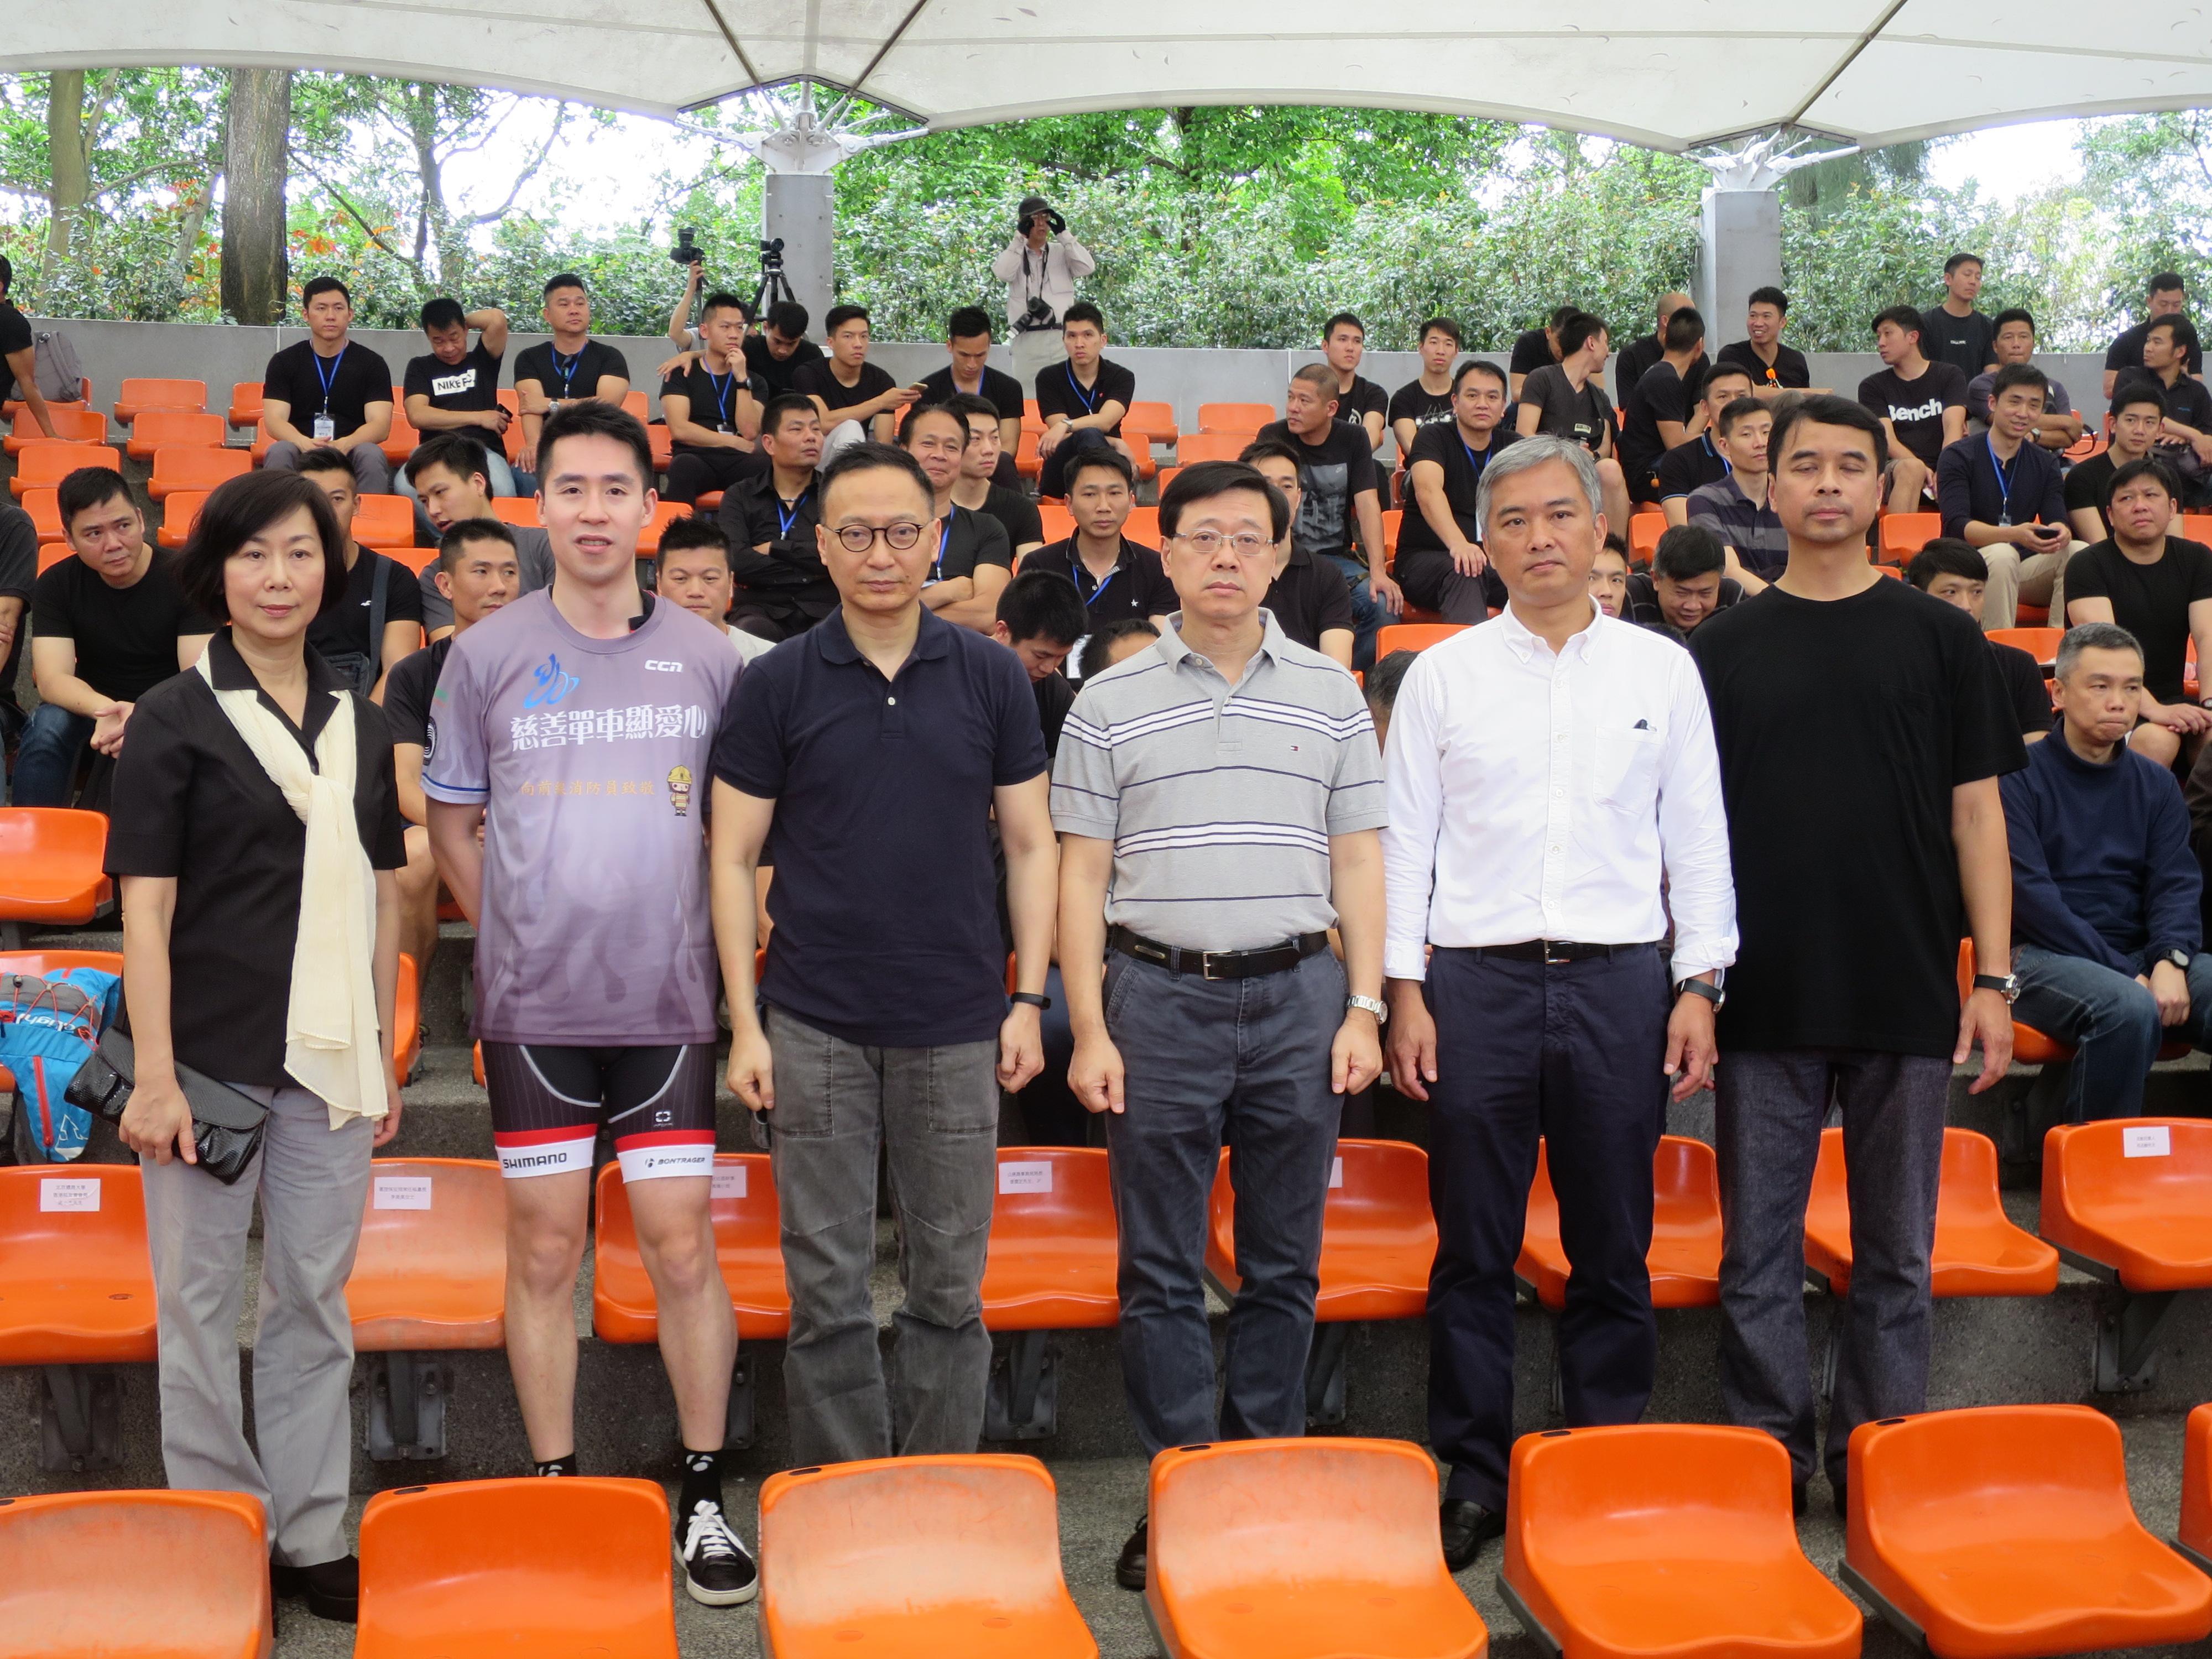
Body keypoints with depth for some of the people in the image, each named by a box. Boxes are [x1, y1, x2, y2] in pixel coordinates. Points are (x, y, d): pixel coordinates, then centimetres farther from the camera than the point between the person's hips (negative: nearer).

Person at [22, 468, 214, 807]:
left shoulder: (184, 579, -12)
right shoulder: (56, 586, -5)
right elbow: (52, 678, -18)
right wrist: (107, 710, -42)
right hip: (90, 709, 3)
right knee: (47, 727, -30)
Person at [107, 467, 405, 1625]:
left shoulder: (360, 723, 9)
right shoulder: (175, 718, -3)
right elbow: (145, 908, -7)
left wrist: (383, 1056, 10)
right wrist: (155, 1075, -13)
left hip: (327, 1055, 4)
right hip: (208, 1053, -3)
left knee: (315, 1297, 10)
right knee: (199, 1296, 6)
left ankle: (311, 1536, 22)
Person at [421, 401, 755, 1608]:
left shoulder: (705, 658, 4)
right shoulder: (488, 655, 2)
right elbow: (452, 826, 9)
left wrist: (725, 948, 4)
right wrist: (515, 936, 4)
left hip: (667, 1001, 0)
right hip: (532, 1007, 0)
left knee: (682, 1246, 2)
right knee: (546, 1250, 7)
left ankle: (704, 1496, 15)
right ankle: (554, 1497, 20)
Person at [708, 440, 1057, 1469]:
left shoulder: (991, 677, 3)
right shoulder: (778, 686, 0)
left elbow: (1030, 845, 7)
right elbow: (734, 857, 2)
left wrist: (1029, 1001, 1)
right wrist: (745, 1023, -4)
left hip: (957, 1023, 1)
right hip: (814, 1024, -1)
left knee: (949, 1285, 8)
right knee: (828, 1288, 5)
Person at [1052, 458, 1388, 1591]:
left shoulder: (1330, 695, 8)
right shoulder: (1110, 703, 4)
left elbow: (1358, 861, 9)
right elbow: (1081, 875, 3)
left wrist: (1364, 1008, 0)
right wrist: (1088, 1031, -4)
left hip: (1299, 997, 1)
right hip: (1159, 996, -1)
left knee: (1284, 1264, 8)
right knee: (1161, 1270, 3)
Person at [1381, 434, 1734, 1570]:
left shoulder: (1662, 671, 9)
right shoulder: (1443, 675, 6)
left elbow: (1698, 837, 9)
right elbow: (1403, 839, 6)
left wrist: (1700, 985, 2)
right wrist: (1404, 991, -1)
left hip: (1620, 978, 1)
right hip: (1476, 978, 0)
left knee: (1614, 1249, 7)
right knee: (1474, 1248, 4)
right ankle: (1472, 1476, 15)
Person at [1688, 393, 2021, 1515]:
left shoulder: (1940, 639, 7)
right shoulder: (1721, 649, 7)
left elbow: (1975, 810, 5)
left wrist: (1994, 978, -2)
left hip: (1909, 995, 0)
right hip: (1765, 998, 0)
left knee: (1897, 1253, 8)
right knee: (1759, 1253, 5)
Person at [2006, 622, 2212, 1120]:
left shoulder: (2156, 784, 15)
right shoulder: (2020, 778, -3)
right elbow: (2029, 895, -11)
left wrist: (2171, 960, -15)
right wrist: (2126, 974, -15)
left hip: (2138, 954, 5)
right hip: (2042, 956, -5)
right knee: (2129, 1009, -35)